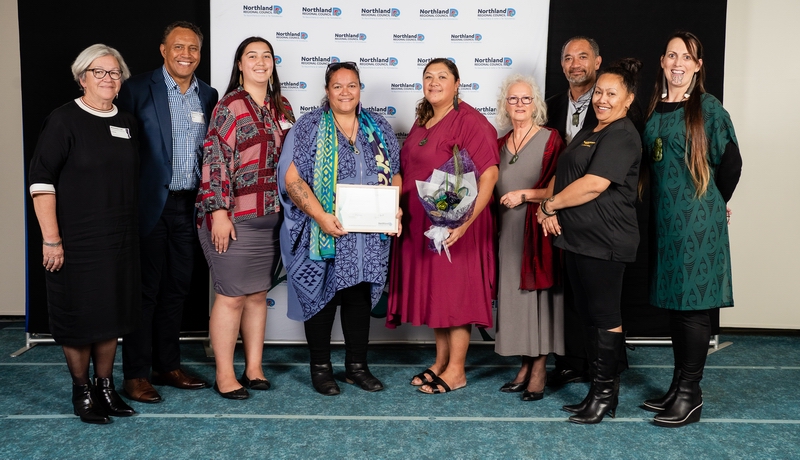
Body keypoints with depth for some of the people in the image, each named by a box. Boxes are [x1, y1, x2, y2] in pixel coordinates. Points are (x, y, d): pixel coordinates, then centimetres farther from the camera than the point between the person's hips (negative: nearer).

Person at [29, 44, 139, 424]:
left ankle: (105, 386, 28)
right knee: (79, 315, 5)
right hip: (76, 242, -5)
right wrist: (51, 239, -16)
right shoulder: (64, 120, -8)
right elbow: (41, 181, -12)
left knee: (112, 314, 13)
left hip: (120, 239, 6)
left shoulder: (127, 123, 9)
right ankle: (81, 392, 22)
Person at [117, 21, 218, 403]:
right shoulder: (139, 89, -6)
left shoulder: (208, 96, 9)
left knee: (177, 287, 13)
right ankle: (135, 374, 13)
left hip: (189, 205, 5)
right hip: (151, 204, -5)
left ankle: (167, 365, 26)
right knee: (146, 289, 1)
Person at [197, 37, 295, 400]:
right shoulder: (229, 107, -7)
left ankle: (254, 368, 24)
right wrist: (219, 213, -17)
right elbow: (214, 161, -12)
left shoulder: (282, 107, 12)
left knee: (258, 295, 13)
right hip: (234, 217, -6)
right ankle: (224, 375, 12)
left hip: (272, 217, 6)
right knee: (231, 297, 0)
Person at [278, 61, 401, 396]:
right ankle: (320, 368, 19)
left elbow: (395, 173, 13)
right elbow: (291, 177, -10)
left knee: (360, 296, 10)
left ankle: (357, 365, 24)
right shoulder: (309, 127, -2)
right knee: (322, 296, 5)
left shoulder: (378, 128, 11)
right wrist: (321, 216, -20)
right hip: (324, 233, -3)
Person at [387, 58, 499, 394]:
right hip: (421, 225, 8)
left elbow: (489, 174, -20)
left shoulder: (470, 121, -13)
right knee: (433, 292, 14)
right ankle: (440, 362, 28)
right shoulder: (422, 122, 13)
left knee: (455, 292, 1)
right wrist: (399, 209, 11)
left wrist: (466, 221, -27)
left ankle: (456, 372, 13)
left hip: (454, 226, -8)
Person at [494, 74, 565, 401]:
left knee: (538, 292, -3)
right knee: (514, 293, 7)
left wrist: (524, 194, -13)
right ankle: (526, 366, 16)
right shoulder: (500, 145, 14)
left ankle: (538, 371, 5)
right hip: (509, 231, 6)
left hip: (538, 230, -6)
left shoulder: (550, 139, -4)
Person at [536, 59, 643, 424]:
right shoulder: (591, 133, 19)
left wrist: (549, 205, -11)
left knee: (604, 316, -1)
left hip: (604, 242, -10)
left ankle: (605, 395, 9)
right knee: (589, 315, 14)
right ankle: (599, 389, 24)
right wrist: (553, 211, -1)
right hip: (577, 239, 10)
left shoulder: (622, 136, -12)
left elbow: (594, 184, -22)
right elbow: (567, 176, 18)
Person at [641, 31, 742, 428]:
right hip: (665, 217, 6)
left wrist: (712, 204, 6)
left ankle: (690, 395, 6)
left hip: (698, 220, -6)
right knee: (674, 301, 12)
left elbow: (730, 163, -4)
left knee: (693, 304, -2)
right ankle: (678, 385, 23)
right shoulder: (655, 109, 10)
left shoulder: (708, 108, -6)